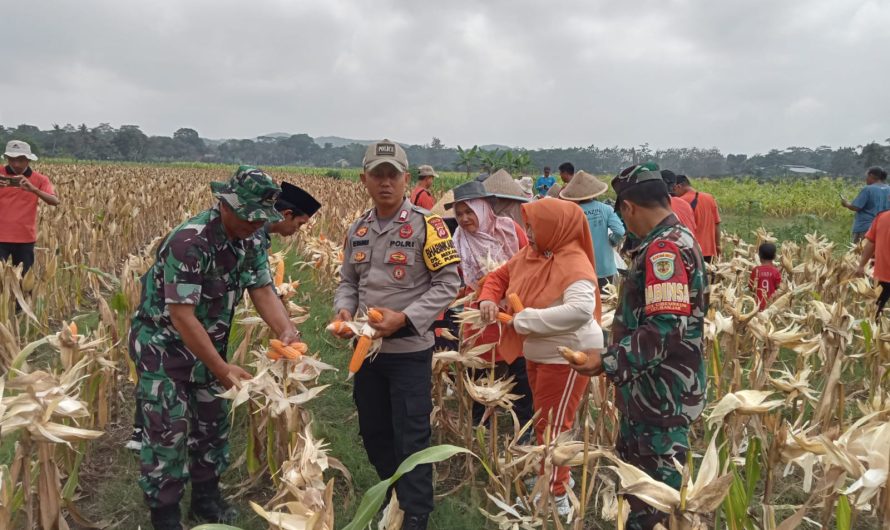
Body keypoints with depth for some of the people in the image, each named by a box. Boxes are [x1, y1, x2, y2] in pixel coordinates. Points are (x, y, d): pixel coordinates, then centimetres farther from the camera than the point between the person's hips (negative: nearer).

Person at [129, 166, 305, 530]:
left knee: (213, 421, 14)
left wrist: (286, 332, -29)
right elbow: (181, 315, -33)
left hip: (207, 343, 8)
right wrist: (222, 368, -34)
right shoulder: (190, 241, -31)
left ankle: (206, 499, 33)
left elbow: (263, 291, -9)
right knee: (169, 431, -5)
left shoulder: (250, 239, -6)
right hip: (163, 343, -7)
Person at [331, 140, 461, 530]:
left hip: (409, 350, -6)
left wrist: (404, 318, -22)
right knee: (372, 431, 18)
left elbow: (448, 283, -12)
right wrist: (344, 309, -7)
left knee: (411, 436, 1)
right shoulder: (358, 230, 7)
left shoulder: (426, 225, -12)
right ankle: (394, 493, 39)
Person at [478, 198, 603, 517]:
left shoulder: (574, 263, -25)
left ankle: (557, 496, 15)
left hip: (567, 357, -9)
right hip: (537, 354, 9)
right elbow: (500, 276, 15)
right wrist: (488, 300, -8)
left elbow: (581, 310, -40)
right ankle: (560, 477, 39)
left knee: (553, 426, 0)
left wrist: (524, 320, -34)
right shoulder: (530, 254, -1)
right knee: (543, 421, 20)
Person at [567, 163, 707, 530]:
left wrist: (608, 362, -24)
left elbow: (664, 330, -28)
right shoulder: (675, 241, 12)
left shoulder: (665, 249, -22)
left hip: (661, 398, -11)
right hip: (653, 392, 11)